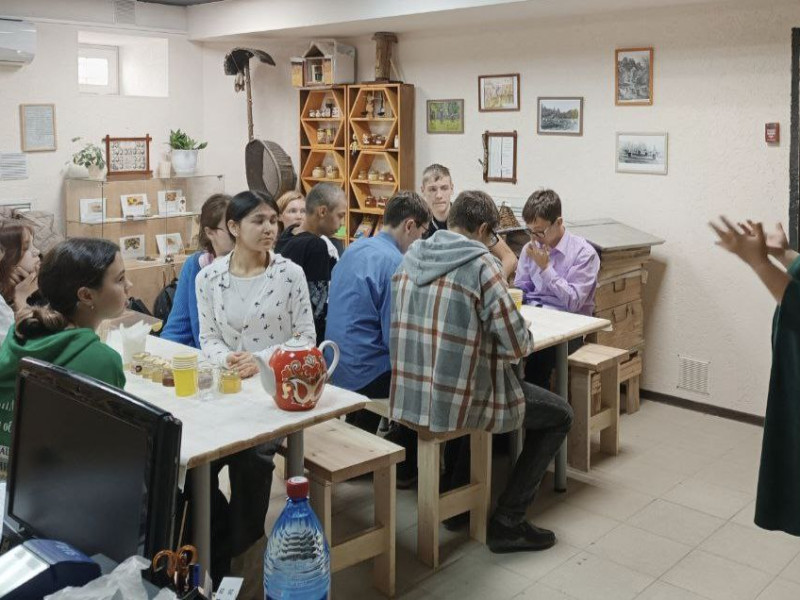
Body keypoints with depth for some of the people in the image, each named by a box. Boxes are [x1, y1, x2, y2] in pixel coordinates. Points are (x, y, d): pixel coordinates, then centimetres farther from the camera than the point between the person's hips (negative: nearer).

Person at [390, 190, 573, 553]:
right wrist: (524, 335, 8)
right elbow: (518, 346, -16)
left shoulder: (410, 257, 4)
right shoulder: (481, 265, -16)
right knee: (559, 415, 13)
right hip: (460, 400, -7)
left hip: (408, 396, 7)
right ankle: (507, 522, 11)